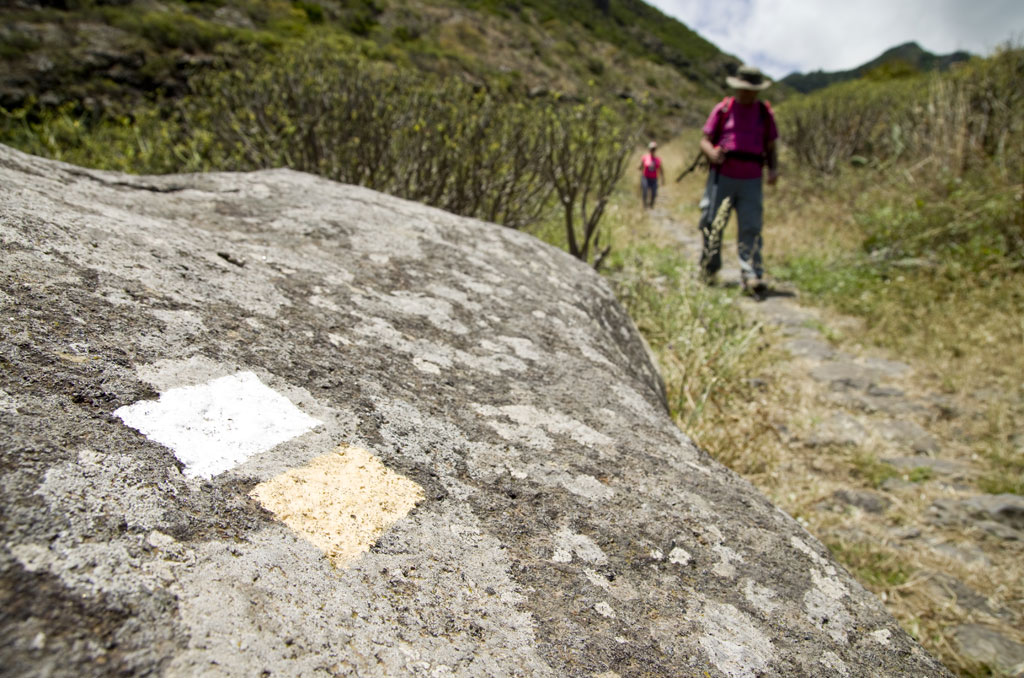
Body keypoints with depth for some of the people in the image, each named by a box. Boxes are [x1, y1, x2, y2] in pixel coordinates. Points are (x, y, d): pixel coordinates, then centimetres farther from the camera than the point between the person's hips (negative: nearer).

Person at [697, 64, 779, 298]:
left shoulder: (765, 113, 11)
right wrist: (712, 152, -19)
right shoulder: (723, 109, 5)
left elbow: (770, 148, 15)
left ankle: (752, 278, -11)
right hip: (721, 177, -1)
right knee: (712, 224, 3)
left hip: (751, 181, 1)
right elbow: (705, 140, 4)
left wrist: (774, 169, -4)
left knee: (750, 228, -7)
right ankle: (709, 269, 24)